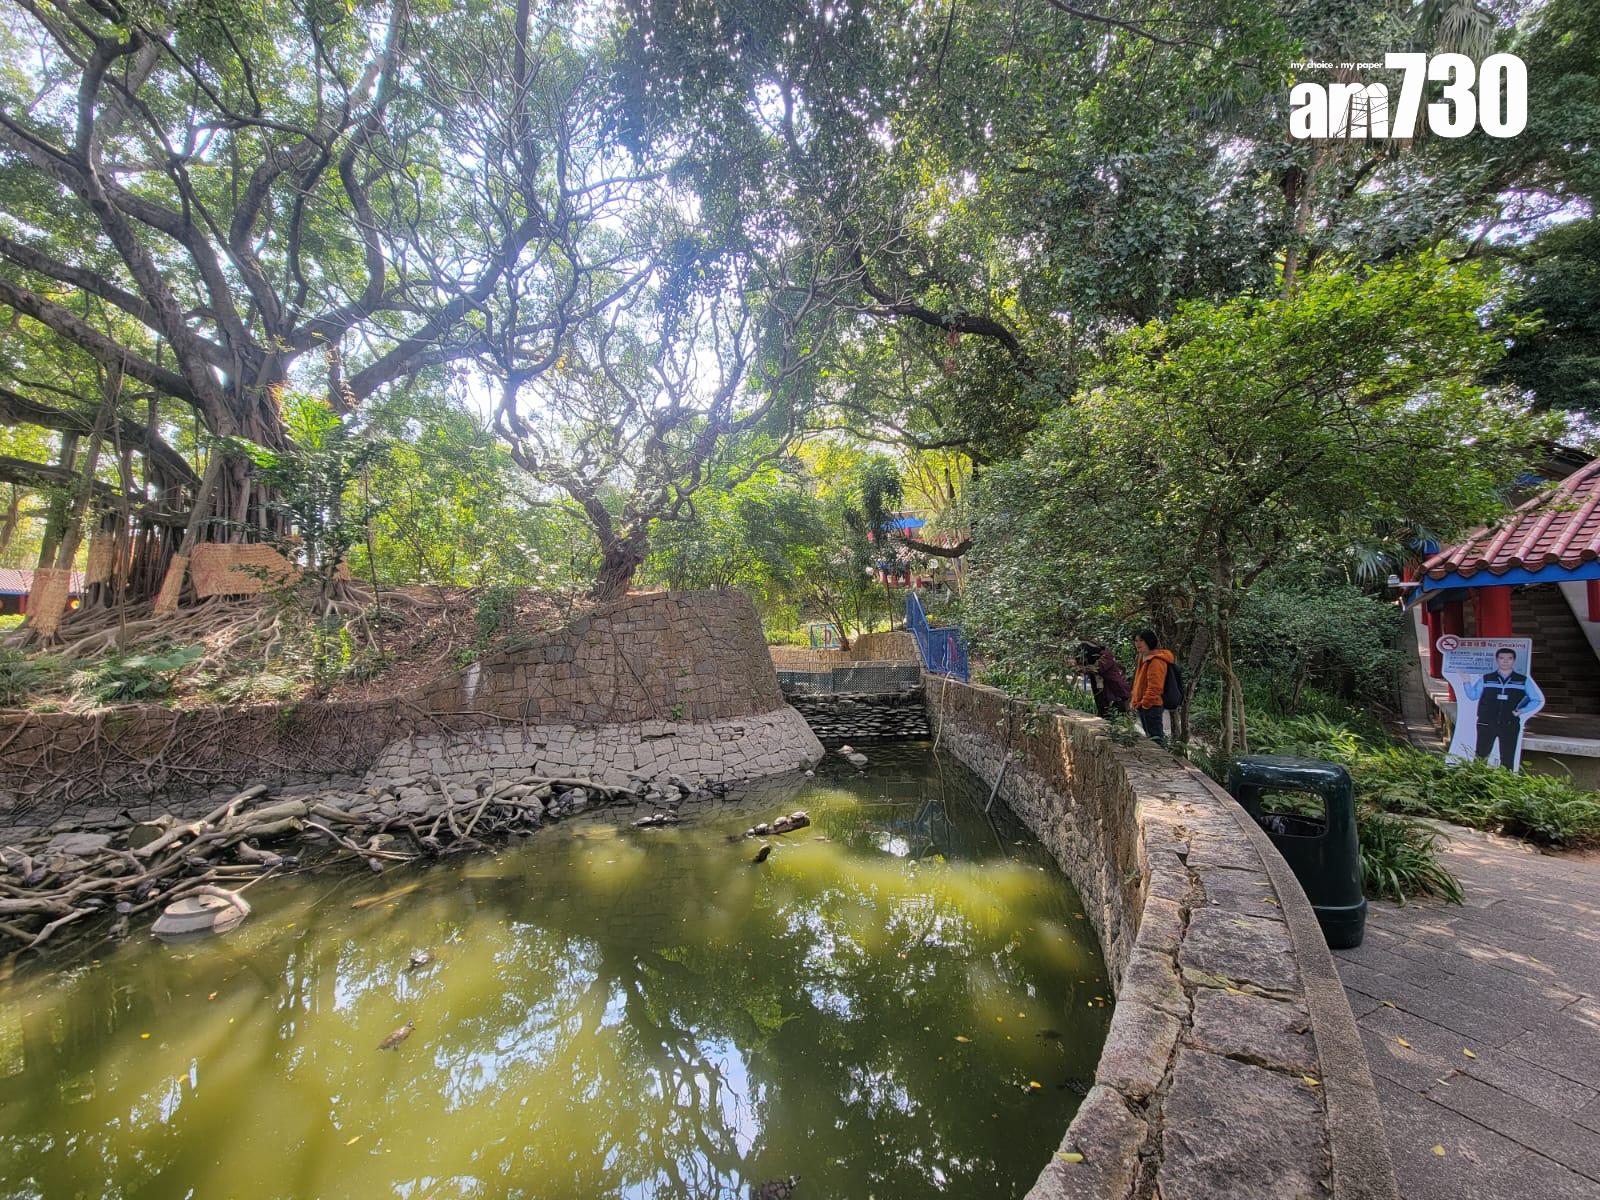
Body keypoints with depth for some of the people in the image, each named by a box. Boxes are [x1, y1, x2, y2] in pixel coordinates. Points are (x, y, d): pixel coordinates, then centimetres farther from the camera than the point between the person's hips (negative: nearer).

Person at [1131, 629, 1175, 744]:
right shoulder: (1143, 658, 15)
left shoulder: (1156, 660, -17)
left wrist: (1144, 703, -16)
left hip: (1151, 707, -10)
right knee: (1151, 736, 16)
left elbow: (1154, 687, -22)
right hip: (1143, 706, 10)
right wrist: (1135, 703, 17)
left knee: (1155, 737, -7)